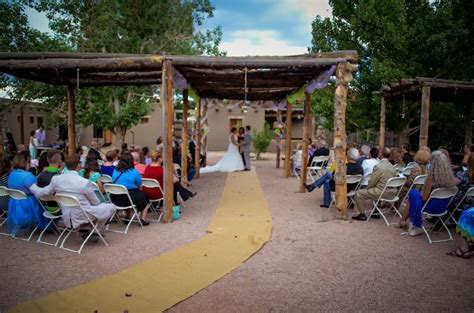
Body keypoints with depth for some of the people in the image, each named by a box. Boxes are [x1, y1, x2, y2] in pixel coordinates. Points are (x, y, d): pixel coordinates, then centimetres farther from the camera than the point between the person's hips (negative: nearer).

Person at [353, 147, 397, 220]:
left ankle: (362, 214, 8)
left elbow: (372, 182, -13)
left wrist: (368, 188, 9)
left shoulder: (378, 166, -19)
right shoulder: (393, 167, 4)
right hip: (391, 192, 8)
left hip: (382, 192, -8)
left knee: (359, 193, 2)